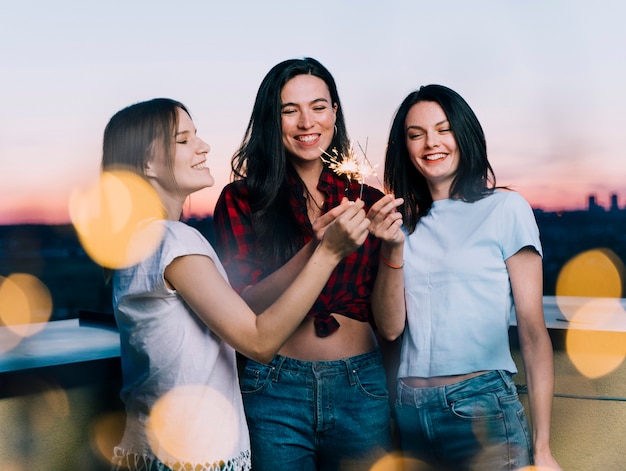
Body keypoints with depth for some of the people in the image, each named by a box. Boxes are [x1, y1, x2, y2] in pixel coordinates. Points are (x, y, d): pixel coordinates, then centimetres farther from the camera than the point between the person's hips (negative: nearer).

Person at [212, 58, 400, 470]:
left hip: (362, 389, 3)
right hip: (277, 388, -2)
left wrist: (392, 246, -13)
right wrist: (317, 249, -23)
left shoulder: (365, 201, 6)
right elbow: (244, 307, -12)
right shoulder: (241, 201, -1)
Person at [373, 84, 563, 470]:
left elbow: (533, 330, -6)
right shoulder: (406, 223, 9)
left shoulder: (505, 209, -3)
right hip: (410, 410, 4)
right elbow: (390, 328, 3)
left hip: (482, 406, -4)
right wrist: (394, 248, -11)